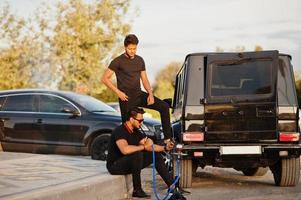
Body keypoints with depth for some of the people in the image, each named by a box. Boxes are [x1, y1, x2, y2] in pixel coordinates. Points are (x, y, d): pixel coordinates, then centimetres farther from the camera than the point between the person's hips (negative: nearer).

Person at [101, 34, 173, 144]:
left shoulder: (140, 60, 12)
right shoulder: (118, 61, -5)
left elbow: (144, 80, 15)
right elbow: (104, 78, -6)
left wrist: (150, 94, -1)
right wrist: (118, 92, -13)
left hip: (139, 94, 5)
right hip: (126, 98, -5)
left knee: (164, 106, -11)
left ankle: (167, 138, -12)